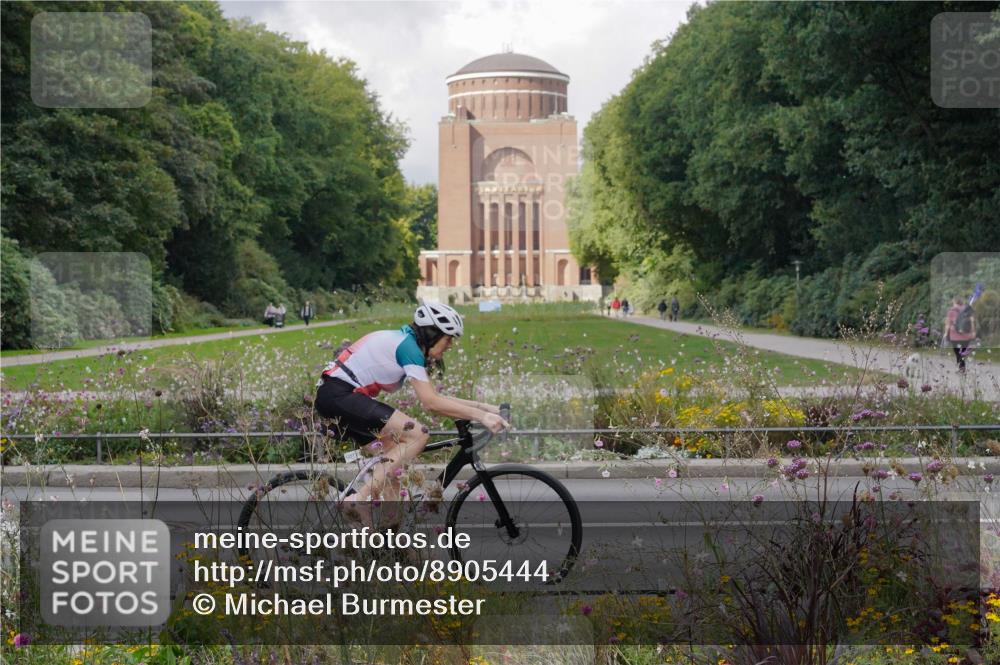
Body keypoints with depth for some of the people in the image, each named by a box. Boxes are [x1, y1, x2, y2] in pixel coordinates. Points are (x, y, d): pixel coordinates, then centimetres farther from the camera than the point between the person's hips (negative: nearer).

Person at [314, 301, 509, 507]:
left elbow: (435, 397, 17)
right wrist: (480, 416, -19)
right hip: (339, 395, -11)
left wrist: (483, 406, 11)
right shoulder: (408, 346, -13)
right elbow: (430, 402, -20)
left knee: (394, 455, 11)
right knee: (417, 435, -17)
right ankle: (360, 498, -18)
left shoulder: (405, 342, 16)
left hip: (334, 397, 11)